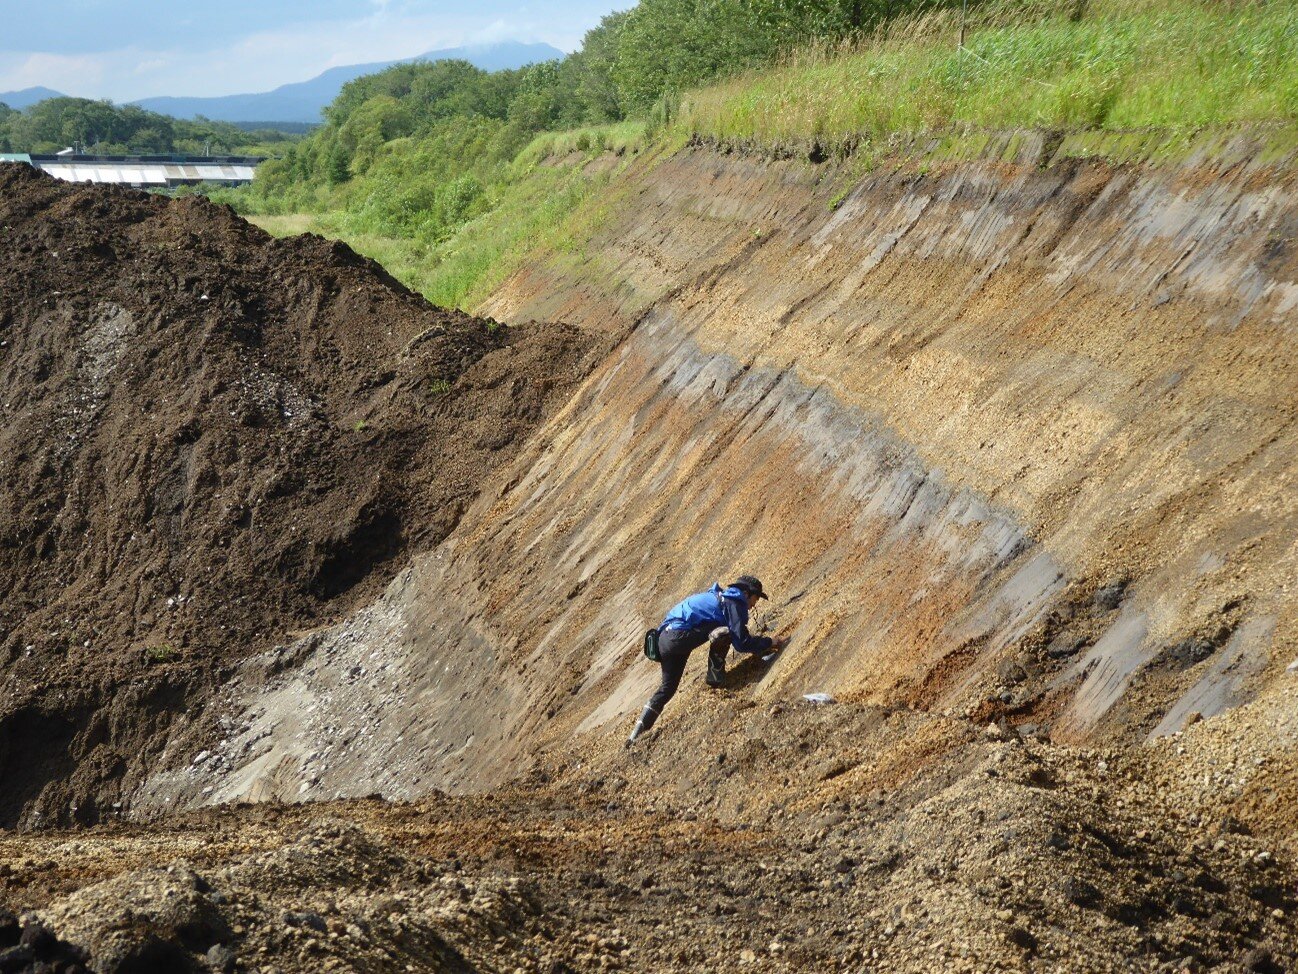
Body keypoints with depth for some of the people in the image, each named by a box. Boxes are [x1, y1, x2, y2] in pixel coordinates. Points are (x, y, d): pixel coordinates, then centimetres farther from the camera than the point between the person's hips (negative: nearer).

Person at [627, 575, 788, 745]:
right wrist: (769, 643, 3)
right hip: (680, 637, -10)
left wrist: (762, 646, 30)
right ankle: (716, 675, -2)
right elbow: (741, 642, -8)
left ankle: (637, 733, 17)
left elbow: (738, 637, 33)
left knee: (668, 687, 18)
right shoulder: (734, 602, -3)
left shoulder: (719, 596, 26)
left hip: (665, 638, 10)